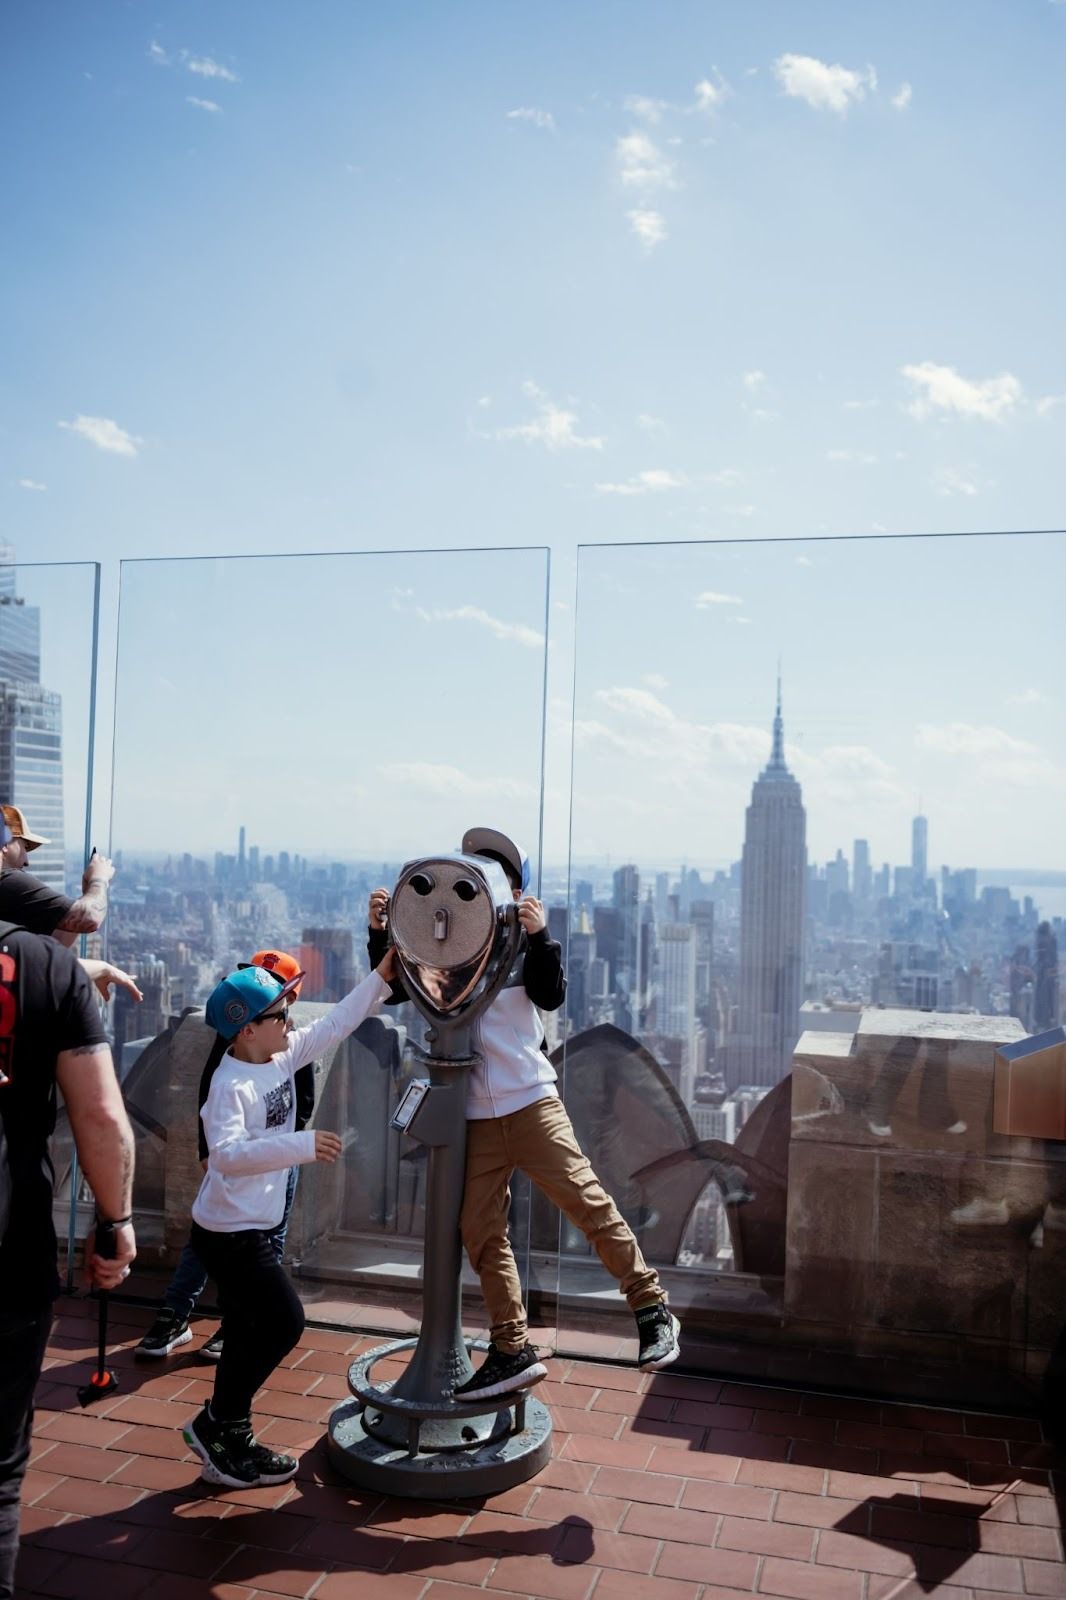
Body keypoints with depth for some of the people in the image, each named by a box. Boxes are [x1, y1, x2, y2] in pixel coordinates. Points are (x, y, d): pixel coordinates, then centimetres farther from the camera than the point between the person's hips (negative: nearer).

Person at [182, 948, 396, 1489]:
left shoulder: (281, 1057, 0)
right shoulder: (231, 1084, -24)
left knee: (249, 1332, 15)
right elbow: (227, 1154, -36)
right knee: (284, 1322, -4)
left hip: (250, 1229, 9)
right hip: (229, 1233, -9)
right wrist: (303, 1145, -41)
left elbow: (335, 1024, 6)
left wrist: (381, 977, 2)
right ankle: (216, 1424, 12)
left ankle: (230, 1441, 29)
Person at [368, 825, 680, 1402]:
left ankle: (652, 1311, 6)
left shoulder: (521, 942, 1)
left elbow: (551, 997, -10)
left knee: (586, 1202, -8)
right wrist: (380, 933, -8)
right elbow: (393, 990, 7)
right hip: (475, 1117, 3)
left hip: (531, 1103, -3)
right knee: (480, 1231, 5)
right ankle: (513, 1352, 16)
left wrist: (539, 935, -23)